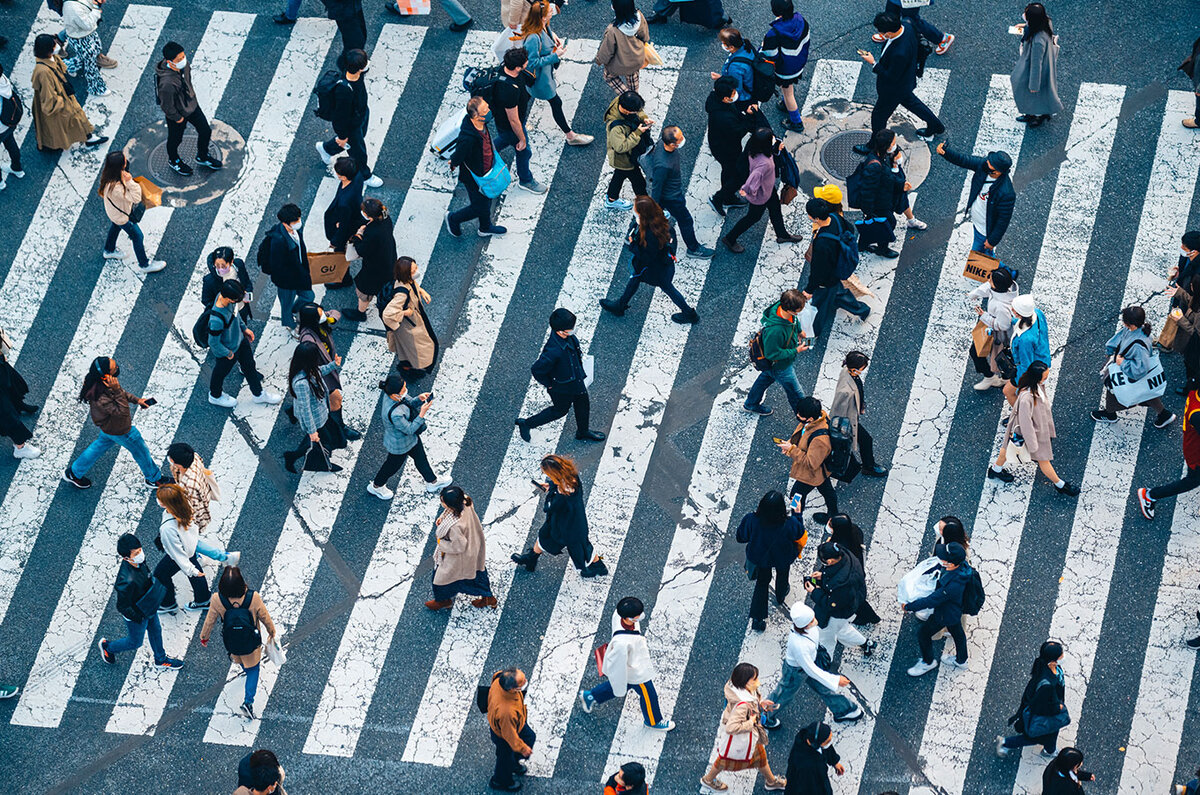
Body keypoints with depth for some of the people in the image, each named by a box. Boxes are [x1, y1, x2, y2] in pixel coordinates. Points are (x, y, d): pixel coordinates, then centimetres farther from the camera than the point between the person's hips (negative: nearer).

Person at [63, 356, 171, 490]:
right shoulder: (101, 398, -45)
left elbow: (122, 392, 2)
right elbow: (122, 411, -36)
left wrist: (136, 400, 1)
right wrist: (117, 391, -45)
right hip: (119, 430, -8)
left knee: (101, 445, 32)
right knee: (140, 450, 17)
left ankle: (74, 473, 48)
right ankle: (154, 478, 44)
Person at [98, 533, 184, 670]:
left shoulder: (139, 561, -21)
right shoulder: (126, 580, -45)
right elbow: (122, 607, -30)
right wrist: (139, 618, -20)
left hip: (149, 607, 7)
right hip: (136, 615, -7)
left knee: (155, 631, 28)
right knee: (135, 642, 20)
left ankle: (161, 660, 54)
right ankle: (107, 646, 46)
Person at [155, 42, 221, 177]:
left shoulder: (182, 64, -20)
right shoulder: (167, 84, -44)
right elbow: (167, 106, -28)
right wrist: (178, 118, -13)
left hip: (192, 105, 7)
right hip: (178, 113, -7)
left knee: (205, 131, 20)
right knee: (175, 139, 22)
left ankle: (202, 157, 49)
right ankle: (173, 160, 54)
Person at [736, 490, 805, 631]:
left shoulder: (752, 520, -37)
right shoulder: (790, 523, -40)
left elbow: (741, 537, -17)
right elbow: (801, 537, -18)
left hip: (760, 555, 0)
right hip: (783, 559, 0)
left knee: (762, 582, 28)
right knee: (782, 576, 35)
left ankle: (757, 619, 36)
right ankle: (780, 597, 66)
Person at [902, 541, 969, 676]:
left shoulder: (953, 586, -47)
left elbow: (931, 601, -35)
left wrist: (909, 607, -24)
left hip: (945, 615, -8)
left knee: (923, 634, 16)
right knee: (957, 632, 31)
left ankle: (928, 662, 43)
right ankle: (961, 660, 57)